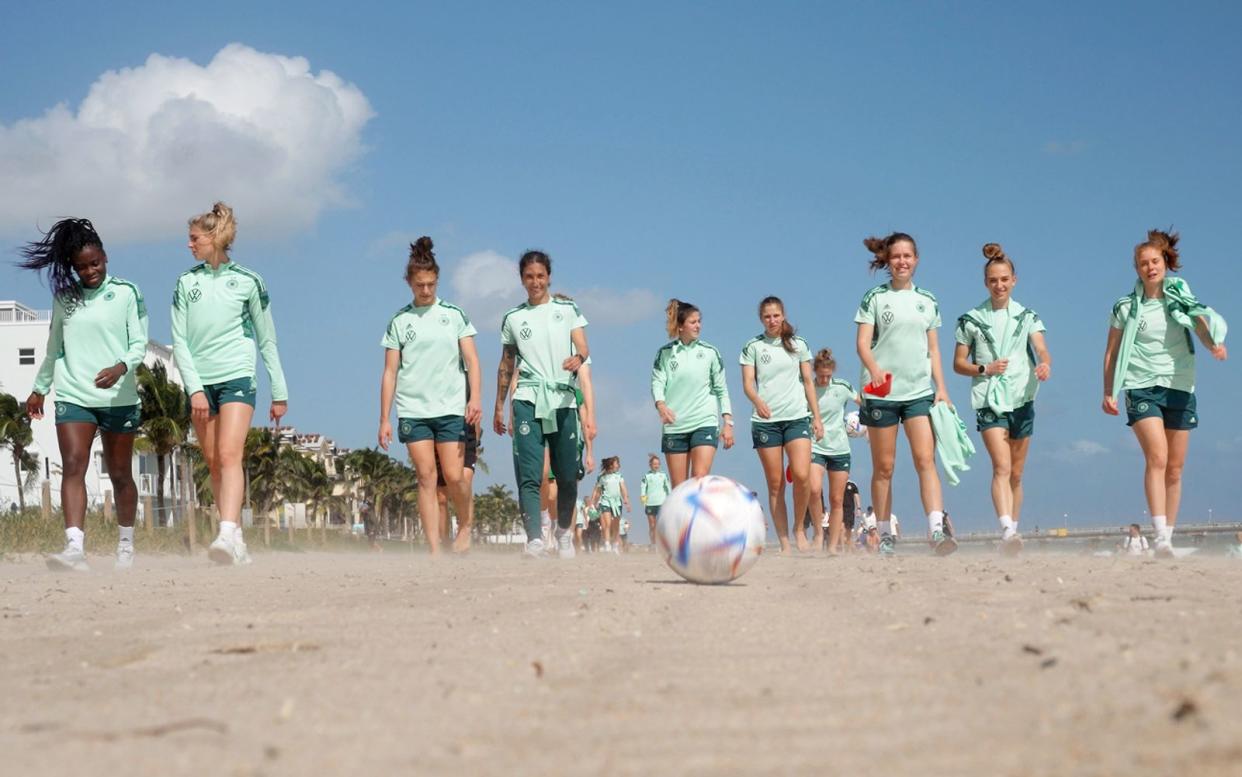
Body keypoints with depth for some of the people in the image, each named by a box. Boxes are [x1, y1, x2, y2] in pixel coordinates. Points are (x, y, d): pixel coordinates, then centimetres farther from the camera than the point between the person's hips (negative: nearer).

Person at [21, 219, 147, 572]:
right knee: (73, 466, -16)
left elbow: (139, 343, -3)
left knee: (120, 473, 8)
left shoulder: (126, 293, 0)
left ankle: (126, 545, 25)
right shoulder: (64, 297, 9)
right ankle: (75, 549, -27)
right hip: (73, 396, 1)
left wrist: (121, 367, -23)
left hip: (119, 397, -1)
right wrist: (39, 388, 25)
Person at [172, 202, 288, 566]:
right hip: (200, 382, 4)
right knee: (214, 464, 4)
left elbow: (267, 340, 7)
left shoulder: (248, 281, 3)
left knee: (229, 455, -19)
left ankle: (228, 536, -31)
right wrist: (194, 388, -7)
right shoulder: (186, 282, 9)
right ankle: (237, 542, 11)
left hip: (237, 377, -4)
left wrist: (280, 393, 7)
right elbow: (180, 341, 4)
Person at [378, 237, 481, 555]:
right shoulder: (399, 321, 8)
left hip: (451, 408, -1)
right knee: (426, 477, -5)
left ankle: (465, 526, 20)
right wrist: (384, 418, 3)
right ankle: (434, 550, -4)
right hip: (413, 410, 1)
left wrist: (475, 397, -13)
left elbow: (471, 359, 3)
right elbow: (390, 371, 8)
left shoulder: (454, 314, 7)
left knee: (453, 476, -7)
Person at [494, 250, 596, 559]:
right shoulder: (513, 319, 12)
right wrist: (499, 407, 19)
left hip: (563, 399, 0)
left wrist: (578, 358, -25)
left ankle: (564, 530, 25)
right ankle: (534, 539, -20)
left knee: (567, 474, 3)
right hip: (527, 398, 0)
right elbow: (506, 365, 19)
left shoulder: (568, 310, 9)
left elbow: (584, 349, -1)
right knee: (529, 474, -14)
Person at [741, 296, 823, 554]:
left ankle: (799, 528, 5)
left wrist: (817, 416, 9)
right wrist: (758, 402, -24)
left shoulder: (798, 344, 10)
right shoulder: (752, 347, 5)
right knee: (775, 484, 1)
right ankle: (784, 543, 5)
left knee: (801, 475, -18)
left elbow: (808, 381, 13)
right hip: (765, 421, 0)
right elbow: (747, 383, -3)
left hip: (797, 417, 0)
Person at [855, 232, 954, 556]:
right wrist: (874, 369, -24)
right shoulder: (875, 298, 3)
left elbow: (933, 348, 15)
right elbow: (862, 342, -5)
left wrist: (941, 387, 5)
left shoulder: (928, 301, 12)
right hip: (881, 392, -2)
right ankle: (885, 535, 10)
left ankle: (936, 530, -21)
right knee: (883, 467, 3)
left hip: (920, 390, 2)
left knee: (925, 459, -12)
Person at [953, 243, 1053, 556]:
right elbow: (958, 363, 7)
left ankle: (1011, 533, 18)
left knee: (1016, 474, 9)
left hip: (1022, 400, 3)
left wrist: (1045, 365, -27)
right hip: (989, 401, -3)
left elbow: (1042, 350, -4)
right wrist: (985, 369, -11)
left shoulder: (1027, 316, 9)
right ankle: (1008, 531, -33)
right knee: (1002, 466, -20)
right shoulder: (971, 320, 5)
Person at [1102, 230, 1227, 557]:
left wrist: (1215, 344, -29)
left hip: (1179, 387, 3)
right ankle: (1160, 535, -27)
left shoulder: (1181, 300, 8)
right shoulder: (1125, 308, 4)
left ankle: (1169, 535, 14)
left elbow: (1203, 326, -7)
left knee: (1175, 469, 5)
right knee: (1156, 458, -21)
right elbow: (1112, 352, 8)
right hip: (1142, 387, -3)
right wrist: (1109, 392, 2)